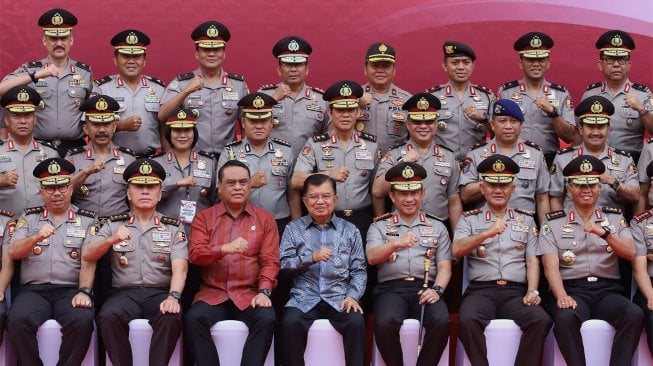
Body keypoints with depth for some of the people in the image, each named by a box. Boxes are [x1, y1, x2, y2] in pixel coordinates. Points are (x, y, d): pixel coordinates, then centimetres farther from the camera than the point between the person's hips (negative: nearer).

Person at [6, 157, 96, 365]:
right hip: (33, 289, 1)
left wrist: (84, 291, -17)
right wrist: (36, 237, -15)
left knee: (81, 320, -33)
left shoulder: (86, 220, 11)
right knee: (18, 319, -31)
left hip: (71, 290, -1)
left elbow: (88, 260, 0)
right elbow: (13, 253, 4)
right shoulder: (29, 218, 16)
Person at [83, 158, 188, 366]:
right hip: (125, 292, 1)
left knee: (171, 317, -34)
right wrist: (111, 240, -18)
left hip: (160, 293, -1)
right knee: (108, 317, -32)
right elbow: (87, 255, 3)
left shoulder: (173, 227, 10)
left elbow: (179, 267, -4)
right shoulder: (114, 224, 13)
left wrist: (173, 296, -24)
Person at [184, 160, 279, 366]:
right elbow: (195, 254, -3)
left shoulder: (265, 219, 11)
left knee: (267, 319, -31)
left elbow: (270, 260, 3)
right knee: (193, 319, -30)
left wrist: (264, 291, -15)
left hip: (249, 295, 0)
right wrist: (225, 248, -21)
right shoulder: (204, 218, 11)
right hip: (213, 294, 0)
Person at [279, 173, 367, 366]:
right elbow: (283, 264, 2)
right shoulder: (293, 229, 12)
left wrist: (352, 296, -9)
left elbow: (358, 270, 9)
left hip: (339, 298, 1)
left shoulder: (350, 230, 14)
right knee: (289, 323, -31)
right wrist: (311, 258, -13)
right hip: (304, 298, 0)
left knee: (356, 322, -29)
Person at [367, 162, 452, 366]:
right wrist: (396, 243, -24)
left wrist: (436, 289, -10)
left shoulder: (437, 227, 18)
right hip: (392, 288, -1)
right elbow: (371, 257, -4)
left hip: (426, 288, 1)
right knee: (385, 323, -33)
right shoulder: (380, 226, 14)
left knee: (442, 321, -31)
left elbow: (444, 267, 11)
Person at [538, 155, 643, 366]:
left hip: (608, 290, 2)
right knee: (565, 317, -36)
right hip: (572, 289, -2)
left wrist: (604, 233, -16)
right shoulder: (553, 222, 9)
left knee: (634, 315, -30)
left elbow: (630, 255, 1)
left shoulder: (615, 218, 16)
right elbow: (551, 266, -3)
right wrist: (561, 296, -22)